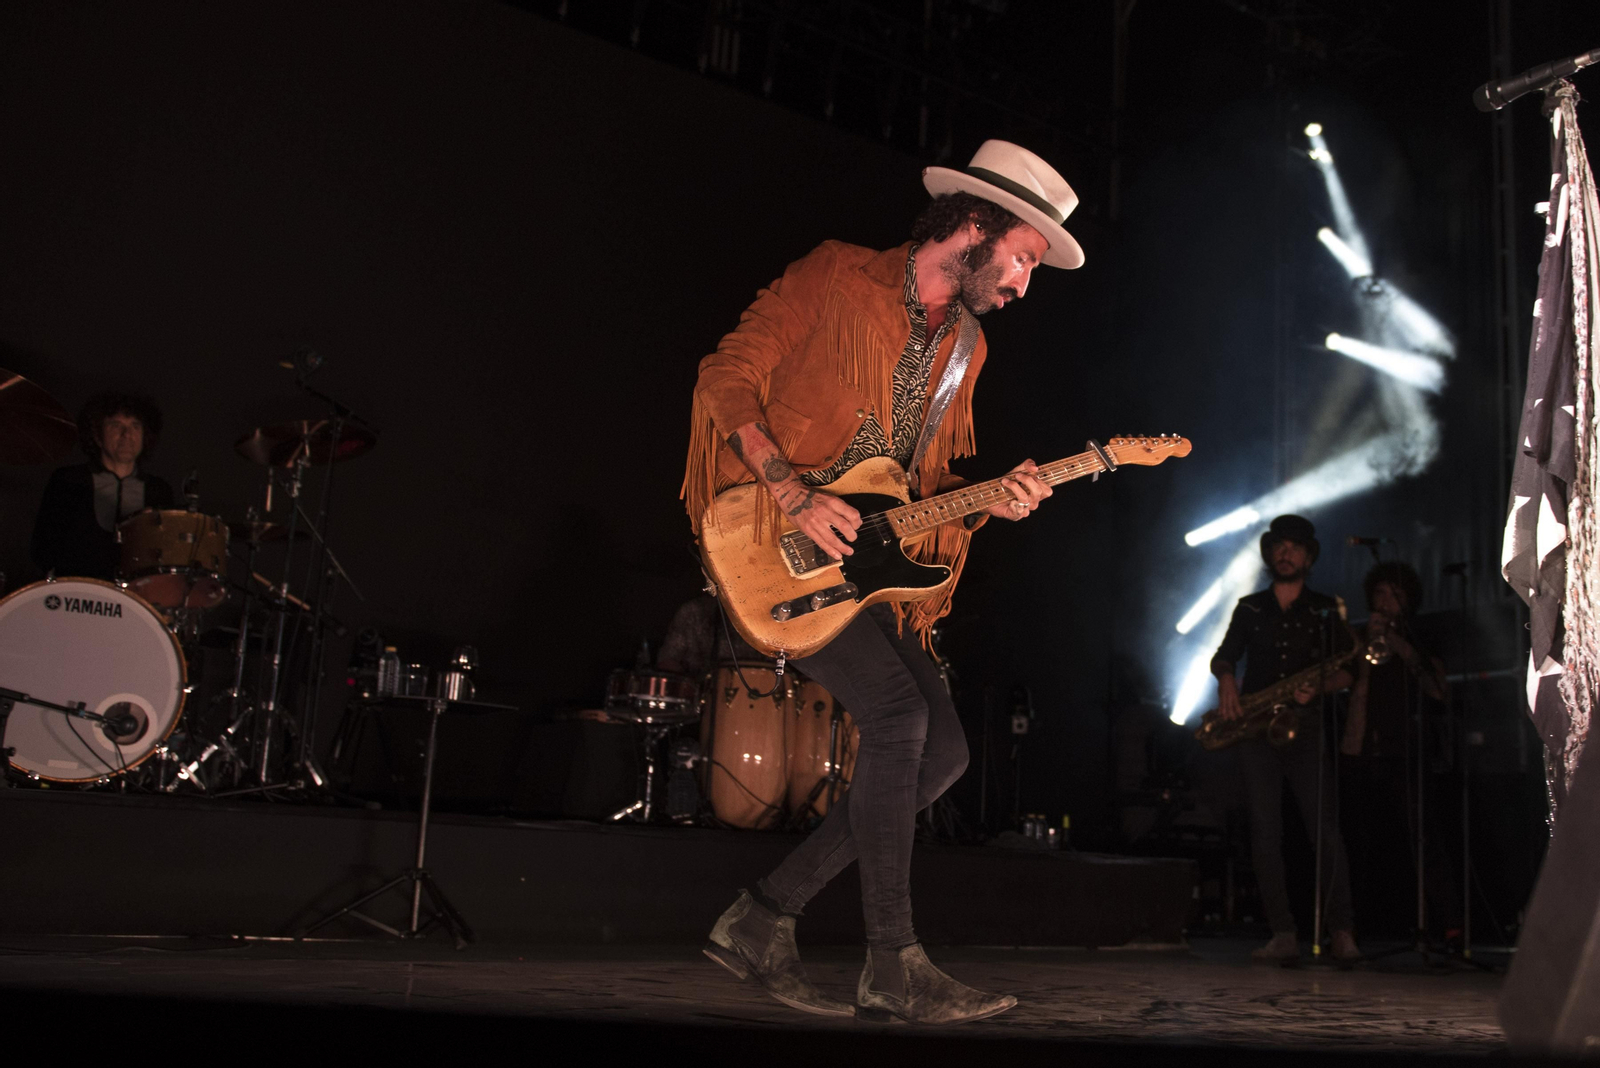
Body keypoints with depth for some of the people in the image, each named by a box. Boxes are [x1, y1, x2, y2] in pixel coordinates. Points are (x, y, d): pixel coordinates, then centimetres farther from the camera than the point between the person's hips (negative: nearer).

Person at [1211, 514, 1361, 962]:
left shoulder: (1326, 610, 11)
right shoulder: (1249, 608, 17)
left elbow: (1347, 671, 5)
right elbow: (1224, 655, 14)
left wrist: (1319, 687, -15)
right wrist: (1226, 678, -8)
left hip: (1306, 727, -2)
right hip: (1256, 728, 2)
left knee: (1324, 826, -10)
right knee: (1265, 830, -4)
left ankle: (1342, 933, -8)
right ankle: (1283, 934, -3)